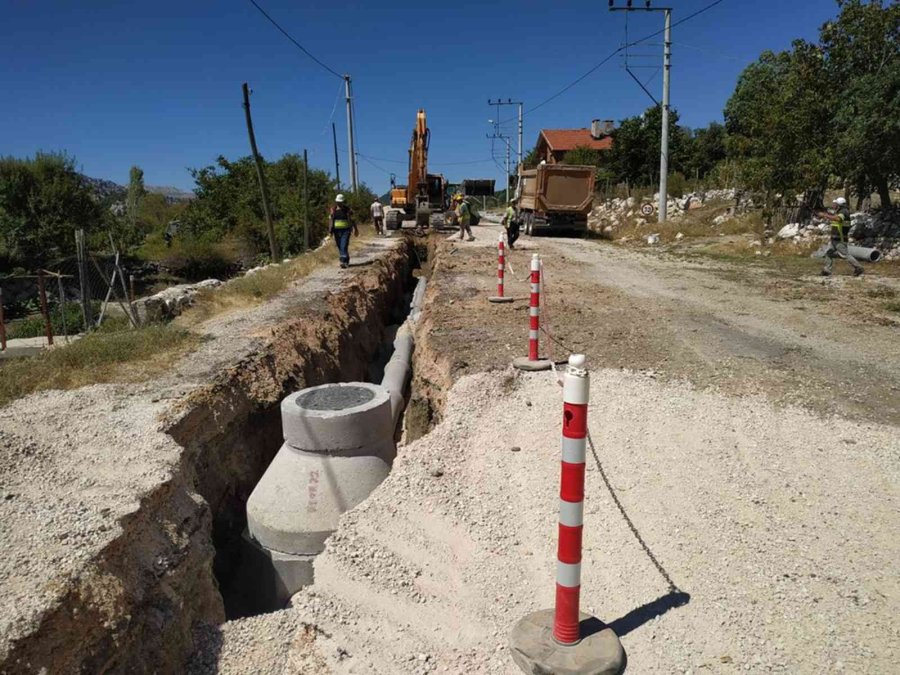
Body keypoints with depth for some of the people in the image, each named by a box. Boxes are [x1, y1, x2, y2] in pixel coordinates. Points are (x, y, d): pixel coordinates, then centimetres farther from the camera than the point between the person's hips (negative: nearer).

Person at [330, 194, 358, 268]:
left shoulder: (347, 209, -1)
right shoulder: (333, 210, 6)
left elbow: (352, 220, 4)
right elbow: (331, 220, 7)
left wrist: (355, 229, 5)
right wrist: (331, 231, 1)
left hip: (346, 230, -4)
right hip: (337, 231, 4)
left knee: (344, 246, -16)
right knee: (340, 247, 10)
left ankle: (344, 262, -20)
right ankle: (346, 261, 25)